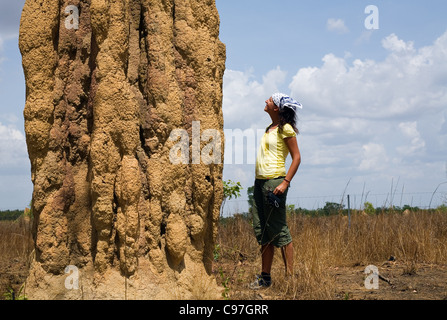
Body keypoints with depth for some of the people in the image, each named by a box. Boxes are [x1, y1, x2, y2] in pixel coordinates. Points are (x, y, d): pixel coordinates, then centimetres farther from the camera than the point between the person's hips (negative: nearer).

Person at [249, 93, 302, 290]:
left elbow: (297, 157, -11)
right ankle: (265, 277, 15)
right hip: (260, 181, 9)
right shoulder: (270, 128, 17)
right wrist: (259, 180, 18)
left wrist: (286, 182, -19)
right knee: (262, 231, 9)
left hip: (274, 181, -9)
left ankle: (290, 276, 0)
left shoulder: (285, 129, -7)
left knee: (278, 230, -6)